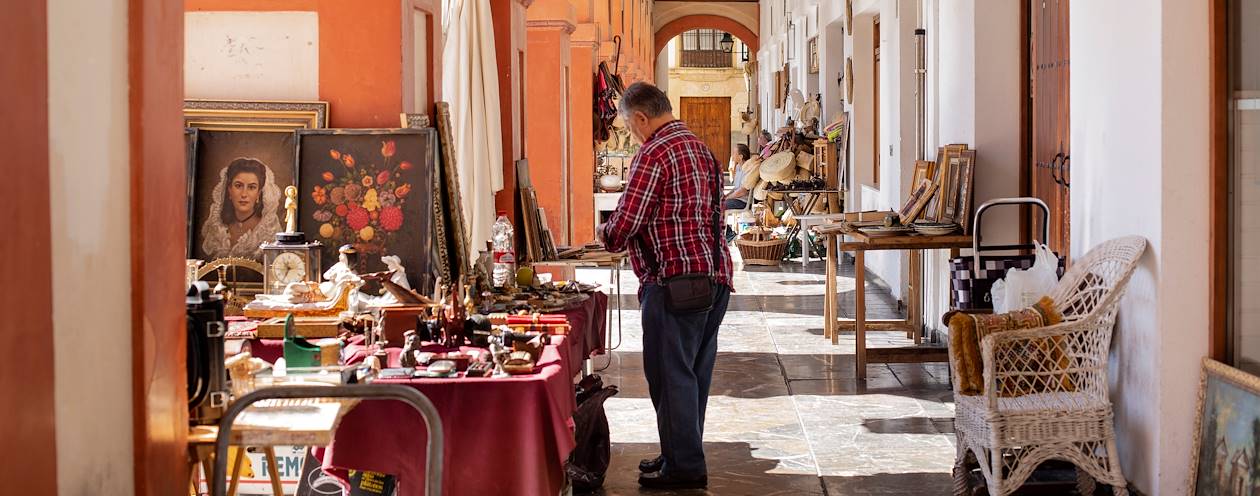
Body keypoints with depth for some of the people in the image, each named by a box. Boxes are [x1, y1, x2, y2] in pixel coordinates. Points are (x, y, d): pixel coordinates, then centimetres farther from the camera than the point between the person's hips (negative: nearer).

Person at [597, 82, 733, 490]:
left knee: (671, 373, -2)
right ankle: (684, 454, 24)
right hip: (716, 276, 9)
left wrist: (606, 235, 7)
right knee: (694, 372, 15)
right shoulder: (702, 149, 16)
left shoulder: (653, 155, -12)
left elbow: (624, 225, -17)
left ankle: (683, 467, 2)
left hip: (676, 282, -9)